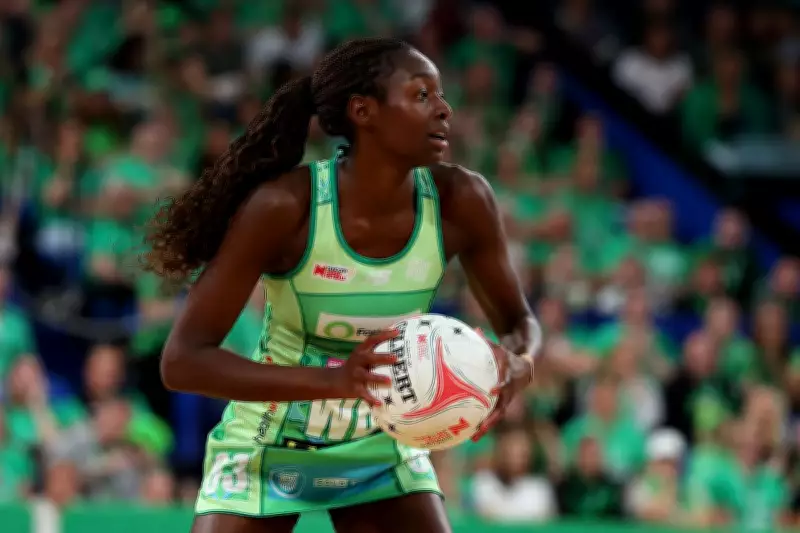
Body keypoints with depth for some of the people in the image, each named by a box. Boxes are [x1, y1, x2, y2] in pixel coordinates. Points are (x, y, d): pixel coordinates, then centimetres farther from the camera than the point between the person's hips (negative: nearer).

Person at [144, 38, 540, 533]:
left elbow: (519, 320, 1)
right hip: (268, 450, -3)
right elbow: (183, 361, -27)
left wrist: (516, 362, -25)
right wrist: (331, 381, -41)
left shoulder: (460, 202, -15)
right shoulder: (284, 206, -26)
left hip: (383, 448, 3)